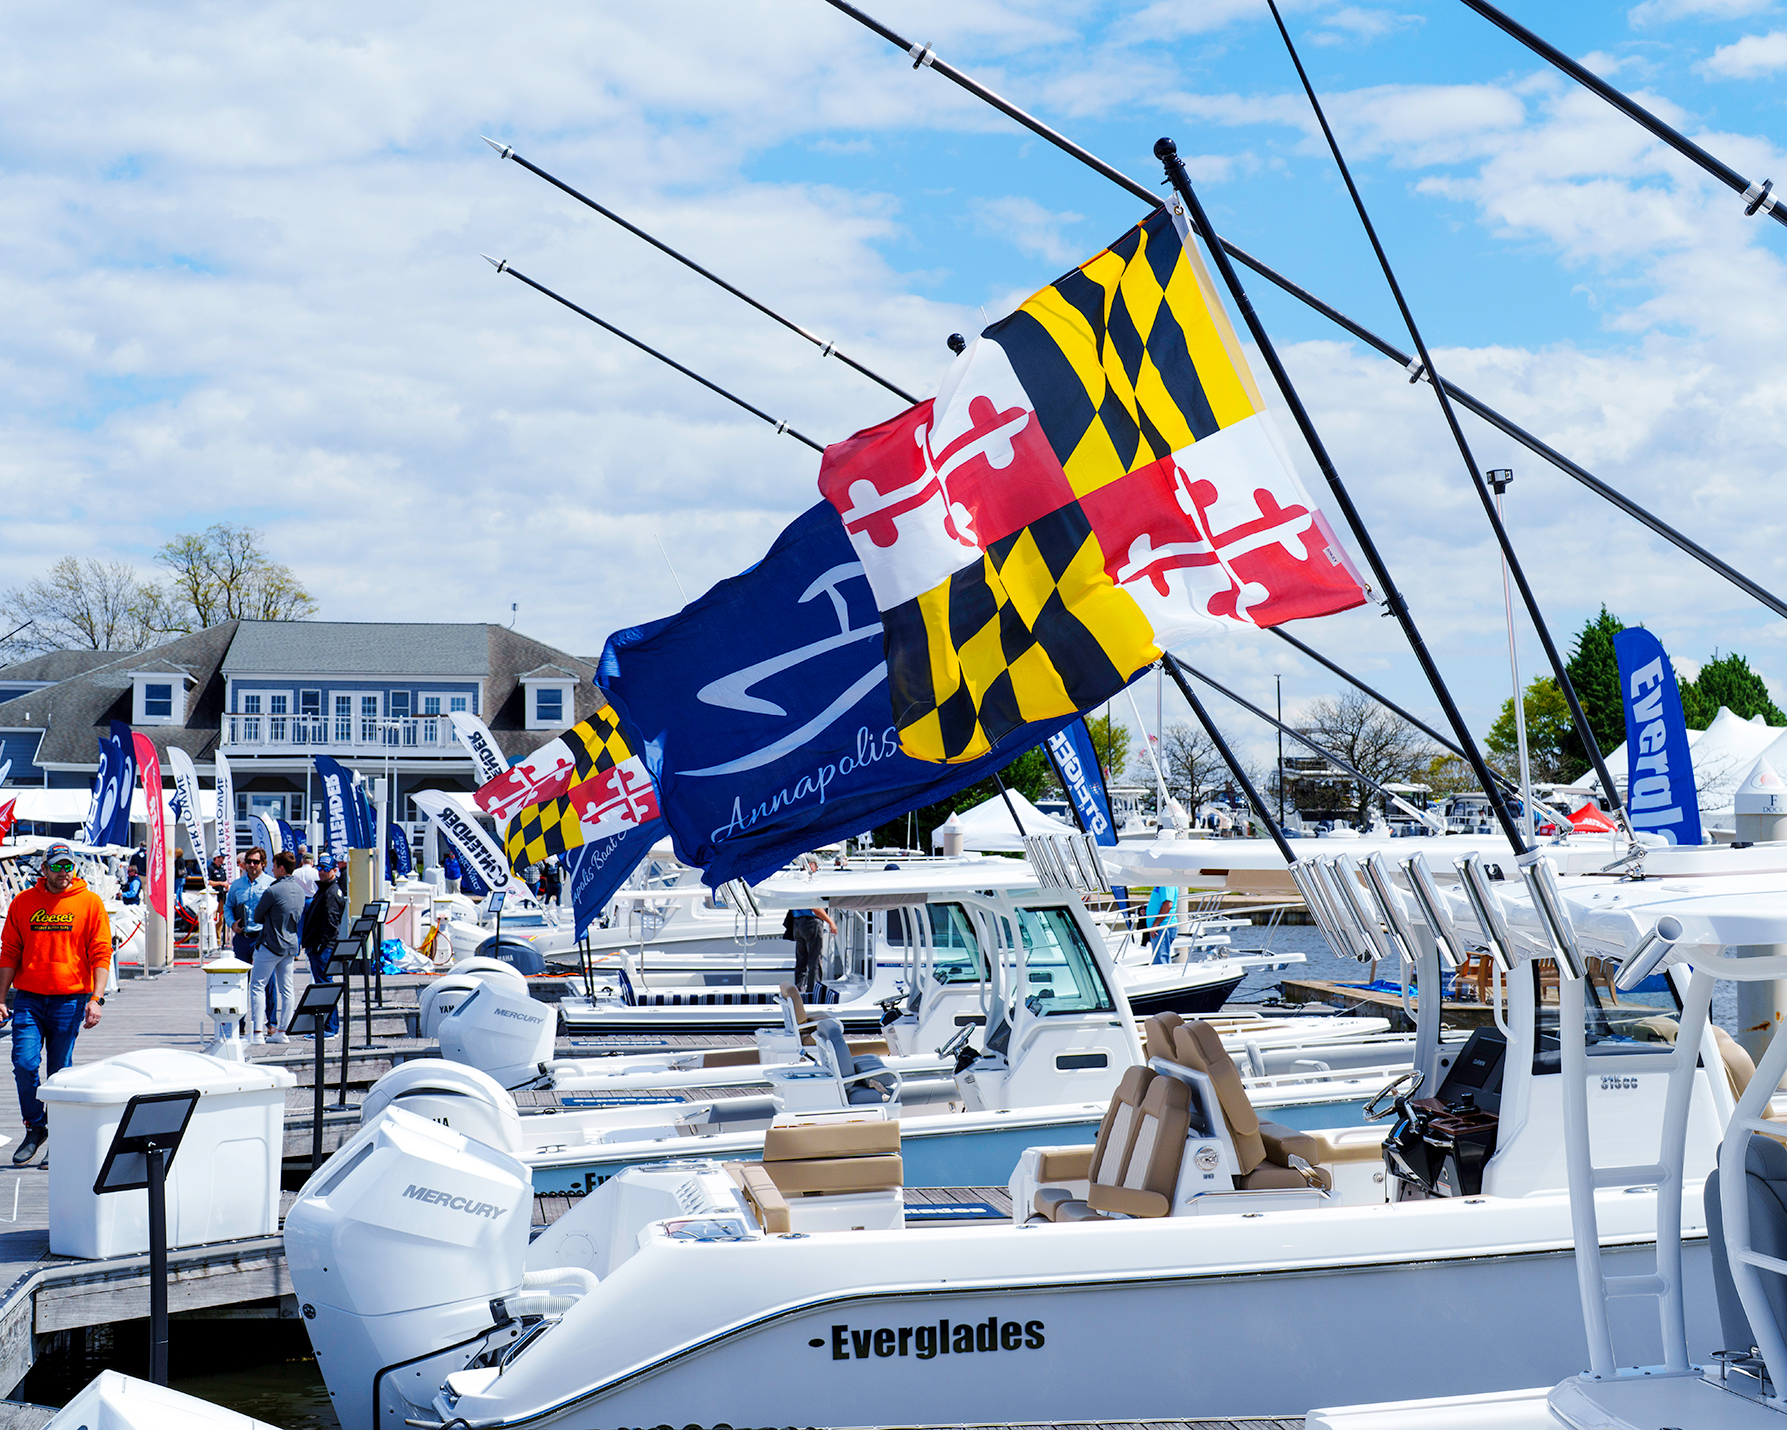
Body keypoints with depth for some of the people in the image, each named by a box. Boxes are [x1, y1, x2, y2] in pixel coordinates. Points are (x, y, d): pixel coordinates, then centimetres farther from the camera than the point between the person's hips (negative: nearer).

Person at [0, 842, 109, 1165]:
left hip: (70, 1000, -1)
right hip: (28, 998, 1)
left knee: (60, 1072, 3)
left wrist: (95, 998, -11)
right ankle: (35, 1129, 9)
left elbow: (101, 954, -1)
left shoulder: (89, 902, 1)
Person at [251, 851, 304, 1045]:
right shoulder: (299, 889, 6)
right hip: (291, 945, 7)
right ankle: (282, 1032, 11)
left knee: (257, 986, -1)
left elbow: (257, 916, -7)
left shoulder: (273, 890, -17)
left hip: (271, 944, -7)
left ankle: (257, 1032, -7)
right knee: (286, 989, 9)